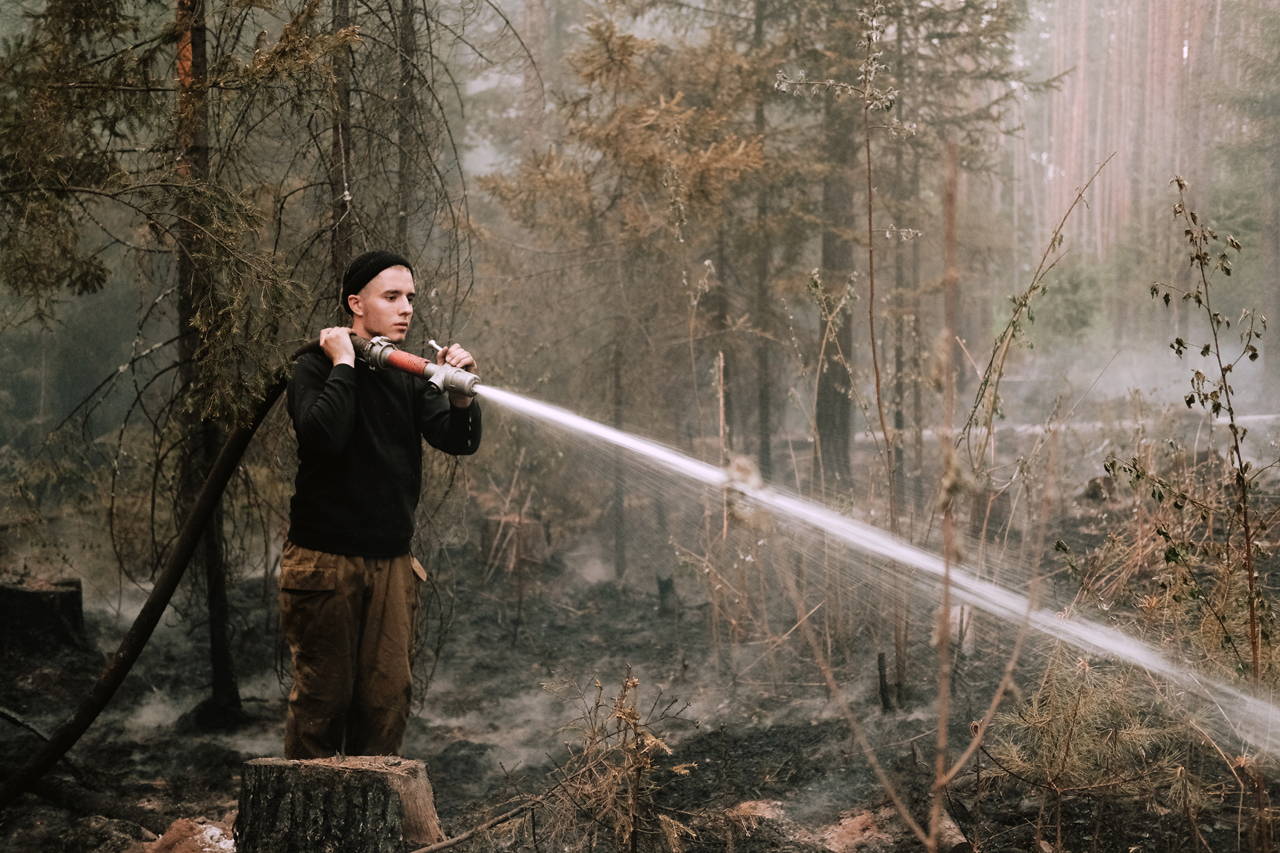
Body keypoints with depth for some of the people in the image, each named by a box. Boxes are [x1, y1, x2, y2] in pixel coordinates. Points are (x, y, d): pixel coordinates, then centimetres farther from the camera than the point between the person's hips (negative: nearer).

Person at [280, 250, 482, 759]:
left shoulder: (412, 376, 12)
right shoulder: (318, 368, -3)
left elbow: (459, 442, 1)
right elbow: (322, 435, -22)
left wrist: (461, 396, -17)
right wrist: (344, 364, -16)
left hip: (392, 564, 5)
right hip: (325, 562, -5)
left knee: (389, 696, 2)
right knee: (324, 696, -2)